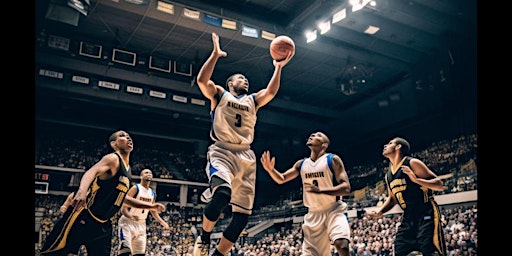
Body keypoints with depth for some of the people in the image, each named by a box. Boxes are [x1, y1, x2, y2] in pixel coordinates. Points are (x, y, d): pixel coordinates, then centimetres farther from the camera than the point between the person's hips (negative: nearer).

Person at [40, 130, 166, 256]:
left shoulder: (127, 170, 16)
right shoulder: (113, 159, -8)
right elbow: (92, 171, -28)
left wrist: (152, 205, 27)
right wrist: (82, 190, -50)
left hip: (102, 224, 9)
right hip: (83, 217, -9)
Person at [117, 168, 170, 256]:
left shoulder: (153, 193, 9)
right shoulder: (135, 188, -12)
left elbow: (153, 211, 22)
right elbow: (123, 209, -16)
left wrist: (162, 222, 8)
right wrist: (131, 217, -36)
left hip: (141, 225, 7)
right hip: (127, 222, -7)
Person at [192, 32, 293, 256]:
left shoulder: (252, 101, 25)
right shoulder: (219, 94, 14)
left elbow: (271, 92, 8)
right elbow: (202, 80, -3)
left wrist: (279, 67, 7)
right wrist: (215, 54, -3)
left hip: (246, 157, 5)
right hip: (222, 152, -5)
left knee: (242, 214, -2)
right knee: (222, 193, -33)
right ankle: (204, 236, -5)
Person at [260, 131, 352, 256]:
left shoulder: (333, 160, -6)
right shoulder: (301, 164, 9)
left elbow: (346, 188, -14)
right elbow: (281, 179, 16)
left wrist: (320, 190, -28)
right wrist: (270, 169, -7)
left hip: (334, 210, -4)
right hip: (314, 214, 5)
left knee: (342, 244, -30)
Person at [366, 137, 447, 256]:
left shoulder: (412, 163, -9)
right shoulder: (388, 175, 12)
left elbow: (440, 185, -11)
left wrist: (416, 179, -25)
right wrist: (379, 212, 8)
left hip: (426, 216, -7)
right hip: (408, 218, 7)